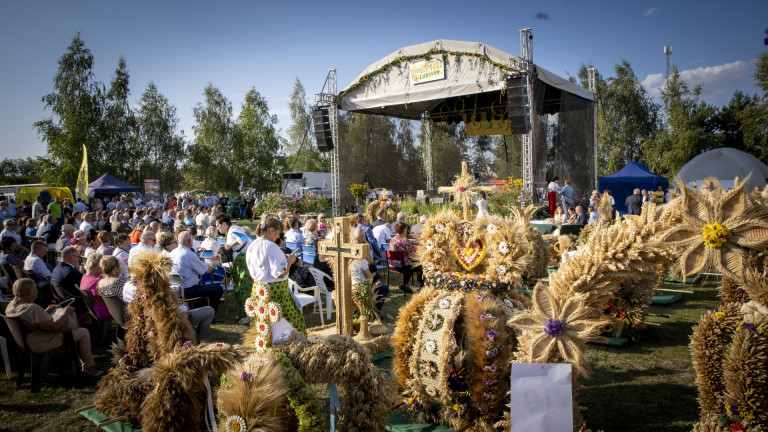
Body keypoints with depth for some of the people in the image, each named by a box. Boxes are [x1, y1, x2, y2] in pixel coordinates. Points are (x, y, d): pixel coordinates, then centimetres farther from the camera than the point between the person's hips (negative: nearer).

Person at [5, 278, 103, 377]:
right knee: (84, 333, -4)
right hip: (40, 345, -10)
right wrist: (66, 313, -12)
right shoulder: (34, 309, -32)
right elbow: (54, 327, -26)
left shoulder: (11, 305, -1)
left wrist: (45, 312, 8)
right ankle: (89, 367, 9)